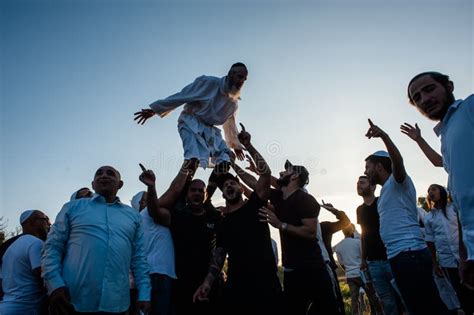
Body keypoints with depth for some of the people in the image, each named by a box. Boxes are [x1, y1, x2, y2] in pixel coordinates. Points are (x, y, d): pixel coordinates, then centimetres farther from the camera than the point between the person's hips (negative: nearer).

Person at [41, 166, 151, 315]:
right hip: (73, 302, -1)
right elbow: (52, 247, 4)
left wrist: (144, 295, 1)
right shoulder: (73, 207, 10)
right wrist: (54, 284, -10)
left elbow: (139, 258, 11)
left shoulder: (133, 215, 14)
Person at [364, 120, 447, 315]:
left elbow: (398, 161, -25)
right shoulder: (386, 192, 25)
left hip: (409, 253, -10)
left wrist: (383, 136, -40)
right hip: (398, 256, 10)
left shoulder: (397, 182, -2)